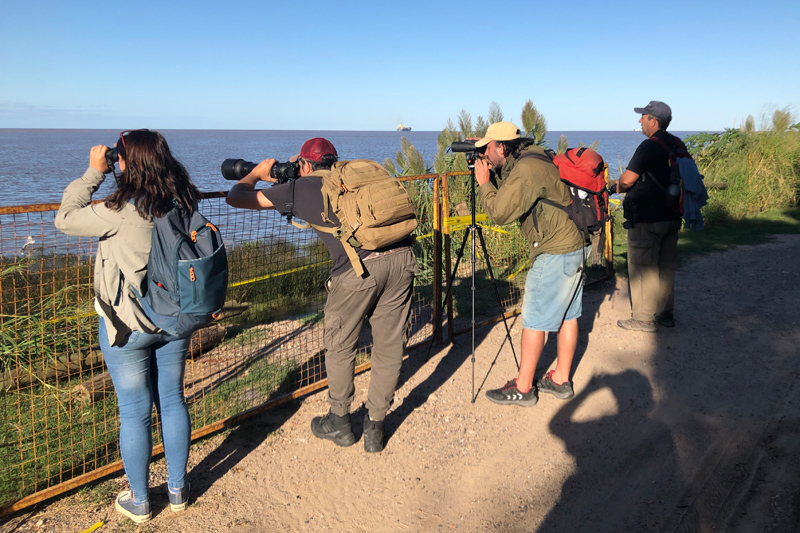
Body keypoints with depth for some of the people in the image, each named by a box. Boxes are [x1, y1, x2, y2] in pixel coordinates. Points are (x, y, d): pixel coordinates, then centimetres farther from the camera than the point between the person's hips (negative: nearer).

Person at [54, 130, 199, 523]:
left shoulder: (122, 212, -23)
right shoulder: (184, 204, -7)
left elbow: (65, 219, -10)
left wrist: (94, 173, -4)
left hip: (127, 327, -5)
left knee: (135, 413, 9)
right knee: (173, 402, 17)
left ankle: (139, 501, 26)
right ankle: (177, 489, 32)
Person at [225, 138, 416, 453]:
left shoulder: (301, 187, 14)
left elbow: (236, 197, 22)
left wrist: (257, 173, 43)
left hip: (359, 267, -5)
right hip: (402, 258, 5)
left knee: (340, 347, 18)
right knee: (389, 348, 16)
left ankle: (339, 424, 34)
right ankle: (375, 428, 29)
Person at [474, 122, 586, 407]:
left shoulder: (525, 171, -19)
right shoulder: (533, 159, 12)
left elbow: (499, 213, -22)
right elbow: (509, 197, 21)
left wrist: (484, 183, -9)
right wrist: (492, 176, 8)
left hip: (555, 253, -10)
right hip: (573, 246, 10)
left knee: (534, 319, -2)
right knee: (566, 315, 14)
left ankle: (522, 388, 8)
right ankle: (561, 380, 24)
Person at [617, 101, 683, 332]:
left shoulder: (649, 146, -17)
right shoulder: (677, 145, 10)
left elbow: (627, 179, -22)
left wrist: (619, 187, 2)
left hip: (647, 219, -9)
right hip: (672, 217, 9)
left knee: (642, 268, 0)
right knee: (665, 267, 15)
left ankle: (644, 319, 5)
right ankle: (666, 314, 24)